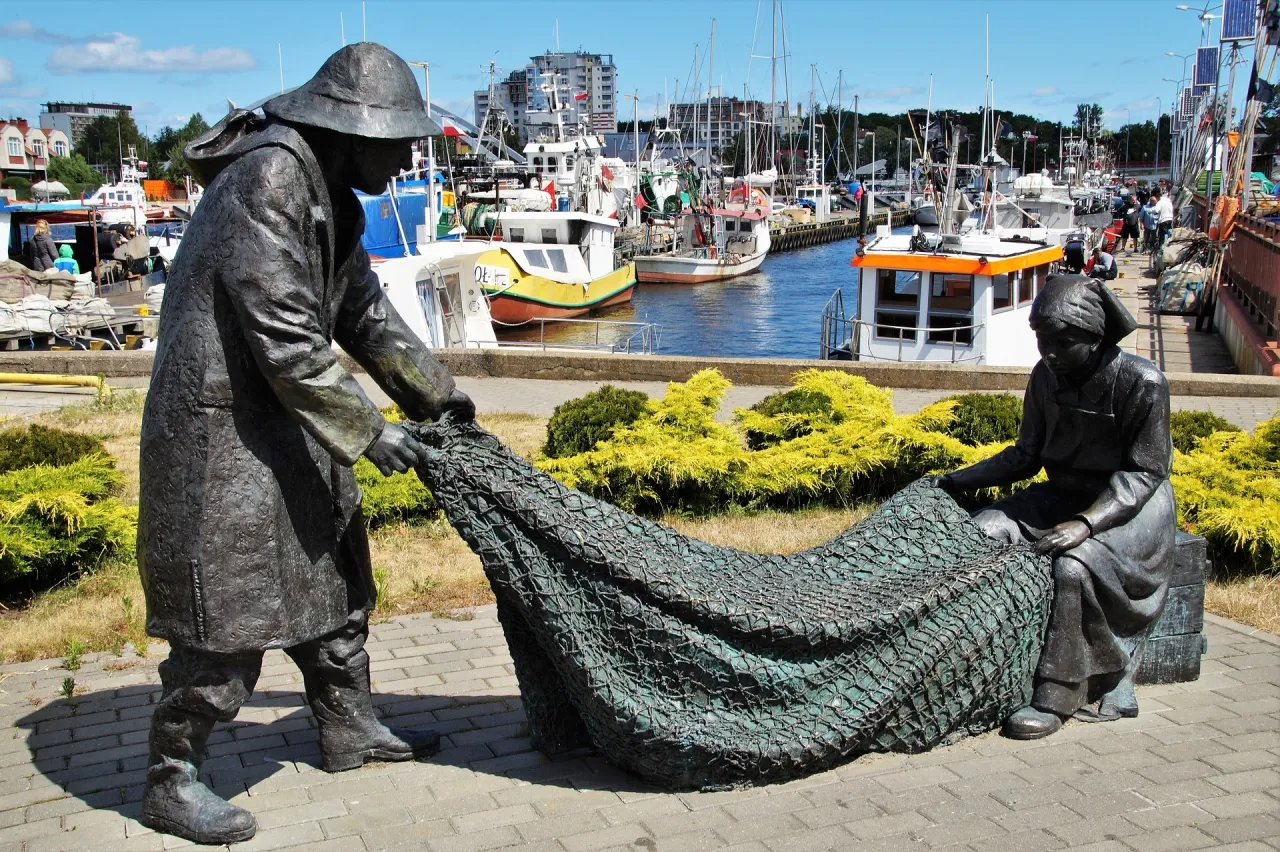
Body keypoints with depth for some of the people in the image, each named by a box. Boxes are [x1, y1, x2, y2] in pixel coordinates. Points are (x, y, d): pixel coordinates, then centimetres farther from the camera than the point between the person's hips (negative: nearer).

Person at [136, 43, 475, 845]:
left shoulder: (330, 193, 11)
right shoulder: (264, 184, -21)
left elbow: (364, 308, 19)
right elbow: (288, 338, -25)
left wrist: (435, 390, 17)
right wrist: (369, 431, -21)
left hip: (285, 421, 10)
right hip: (222, 425, -10)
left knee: (332, 576, 17)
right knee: (228, 603, -5)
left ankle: (350, 728, 32)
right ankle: (172, 780, 11)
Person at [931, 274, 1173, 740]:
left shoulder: (1141, 382, -18)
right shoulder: (1047, 377, -1)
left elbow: (1143, 473, -17)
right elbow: (1027, 455, 8)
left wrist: (1086, 523, -31)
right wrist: (956, 481, -1)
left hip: (1131, 504, -6)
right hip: (1064, 495, 7)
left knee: (1073, 563, -34)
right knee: (984, 532, -16)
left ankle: (1057, 696, -19)